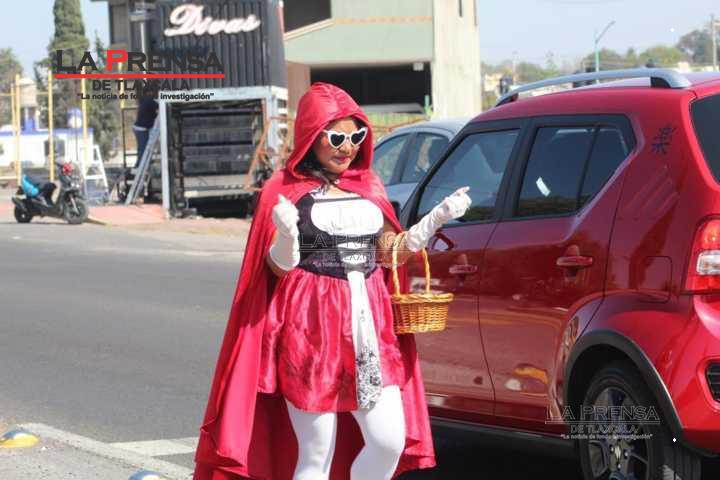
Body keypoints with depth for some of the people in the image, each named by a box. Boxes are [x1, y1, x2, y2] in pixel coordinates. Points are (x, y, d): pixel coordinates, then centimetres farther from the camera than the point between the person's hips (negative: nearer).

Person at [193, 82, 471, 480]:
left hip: (370, 327, 5)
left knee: (390, 441, -3)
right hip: (311, 331, -5)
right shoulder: (286, 189, -1)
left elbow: (388, 254, 14)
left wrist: (437, 218, 3)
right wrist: (286, 234, -25)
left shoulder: (368, 185, 14)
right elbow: (279, 267, -3)